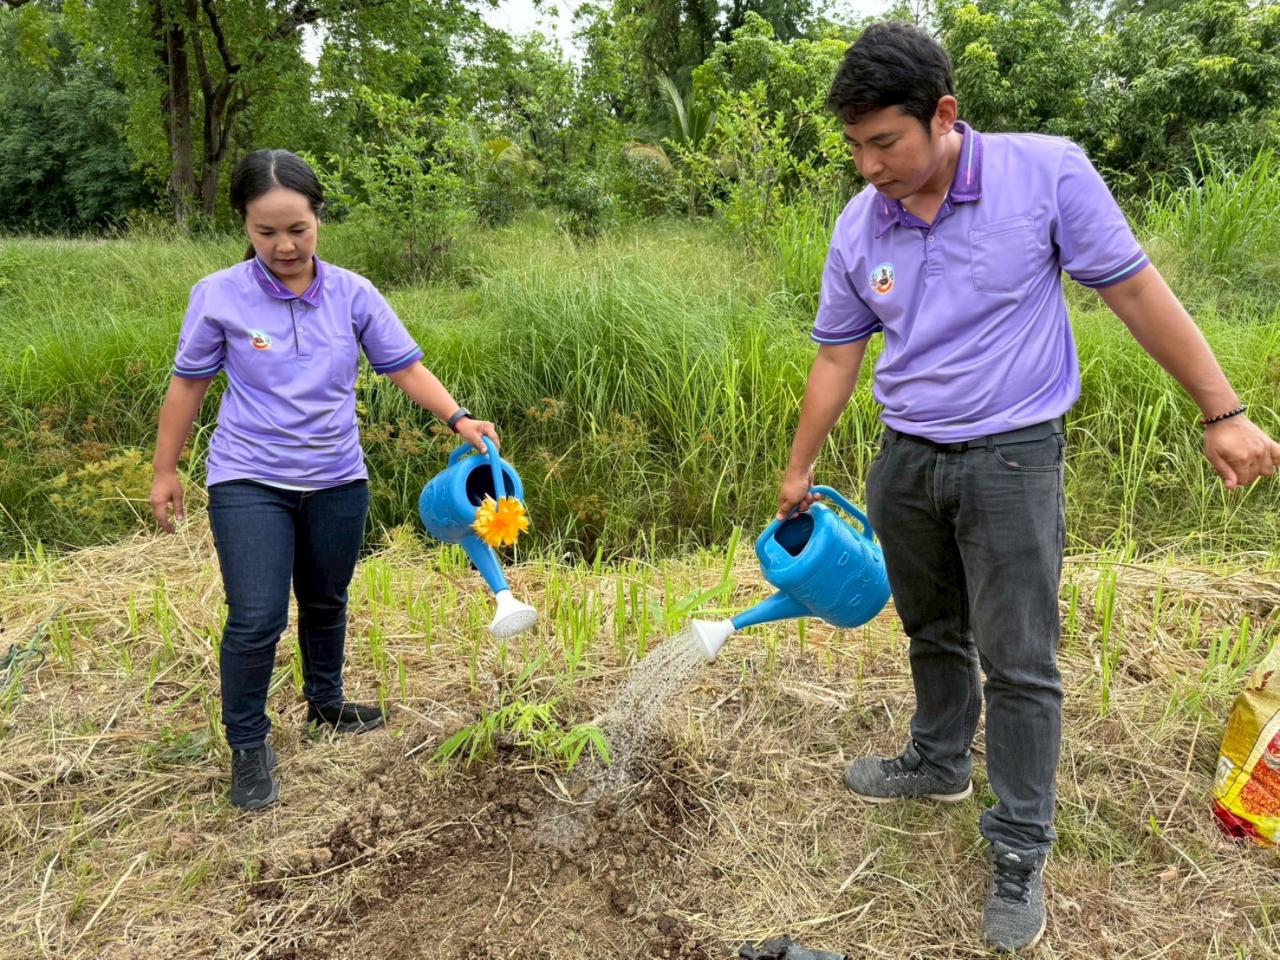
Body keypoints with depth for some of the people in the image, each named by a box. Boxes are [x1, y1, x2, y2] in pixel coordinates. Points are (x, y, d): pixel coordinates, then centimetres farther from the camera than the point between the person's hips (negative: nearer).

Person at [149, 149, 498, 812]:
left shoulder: (353, 295, -6)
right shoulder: (219, 297, -10)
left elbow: (405, 367, -2)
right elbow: (188, 384, 0)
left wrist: (458, 420, -17)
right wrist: (166, 471, 5)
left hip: (337, 481, 3)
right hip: (249, 482, -3)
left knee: (326, 604, 19)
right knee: (256, 619, -10)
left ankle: (325, 703, 43)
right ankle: (247, 746, 11)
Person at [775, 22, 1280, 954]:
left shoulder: (1046, 171, -13)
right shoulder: (858, 227, -2)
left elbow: (1136, 291, -7)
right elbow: (837, 356, 8)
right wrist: (799, 471, 14)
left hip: (1012, 458, -4)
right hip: (906, 461, 4)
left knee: (1018, 662, 0)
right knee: (935, 634, 20)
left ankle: (1021, 850, 15)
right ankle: (940, 762, 42)